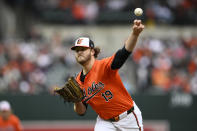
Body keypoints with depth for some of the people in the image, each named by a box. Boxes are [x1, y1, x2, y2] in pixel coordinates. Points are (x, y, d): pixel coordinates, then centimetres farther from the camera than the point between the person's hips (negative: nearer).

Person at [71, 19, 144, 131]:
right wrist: (77, 102, -18)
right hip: (105, 121, 4)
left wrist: (135, 34, -54)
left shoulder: (103, 66, -18)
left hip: (129, 117, -4)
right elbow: (81, 112, 6)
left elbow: (125, 52, -36)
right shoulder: (78, 81, 1)